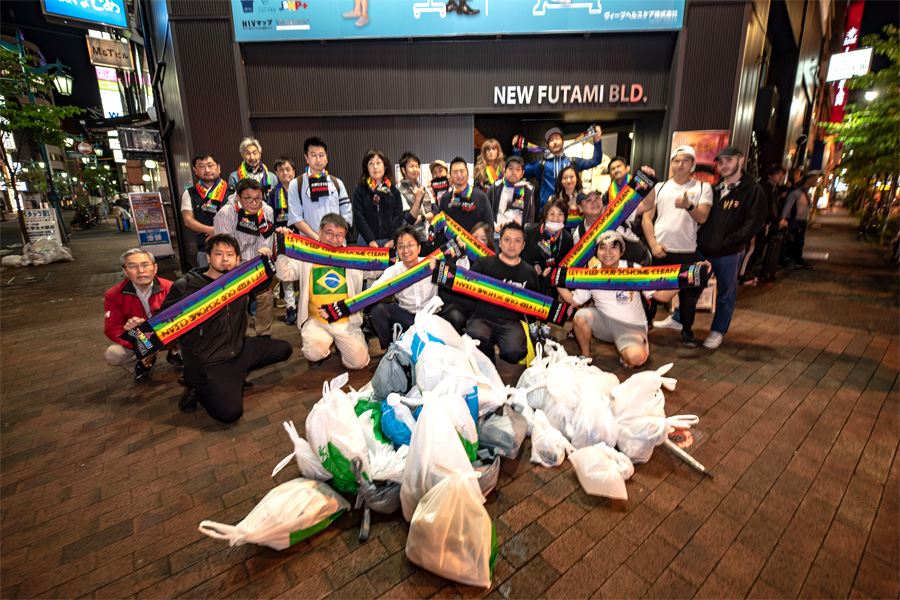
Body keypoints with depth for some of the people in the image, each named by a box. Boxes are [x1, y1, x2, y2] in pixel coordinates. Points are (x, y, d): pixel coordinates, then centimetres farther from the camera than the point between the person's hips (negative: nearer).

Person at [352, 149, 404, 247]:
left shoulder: (394, 191, 10)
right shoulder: (360, 190, 5)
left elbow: (398, 217, 3)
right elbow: (358, 218, -3)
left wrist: (393, 240, -10)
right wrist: (371, 241, -14)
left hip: (390, 242, 1)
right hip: (367, 242, -1)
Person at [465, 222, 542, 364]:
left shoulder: (529, 273, 15)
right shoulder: (484, 263, 9)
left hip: (511, 322, 0)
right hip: (483, 317, 0)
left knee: (514, 352, -30)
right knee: (475, 337, -34)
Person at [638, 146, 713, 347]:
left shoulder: (703, 188, 5)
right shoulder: (660, 187, 9)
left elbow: (702, 218, -8)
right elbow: (647, 217, 4)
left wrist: (689, 206, -29)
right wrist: (653, 244, -7)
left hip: (687, 251, -1)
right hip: (659, 249, 1)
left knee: (688, 292, 5)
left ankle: (687, 330, 20)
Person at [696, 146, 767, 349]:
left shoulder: (753, 190, -5)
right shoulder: (714, 189, 12)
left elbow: (752, 223, -12)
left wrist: (725, 243, -18)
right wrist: (700, 239, 1)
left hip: (729, 254, -4)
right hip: (702, 251, 4)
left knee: (726, 295, 9)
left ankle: (718, 331, 23)